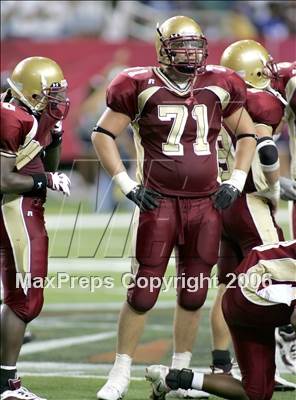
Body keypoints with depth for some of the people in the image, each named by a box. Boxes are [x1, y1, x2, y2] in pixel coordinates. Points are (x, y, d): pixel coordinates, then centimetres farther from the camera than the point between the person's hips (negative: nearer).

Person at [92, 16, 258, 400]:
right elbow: (103, 134, 0)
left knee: (194, 294, 8)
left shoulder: (219, 86, 5)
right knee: (143, 291, -4)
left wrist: (236, 181, 7)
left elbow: (246, 134, 18)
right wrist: (127, 184, -6)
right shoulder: (142, 86, -5)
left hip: (206, 203, 4)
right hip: (158, 202, -4)